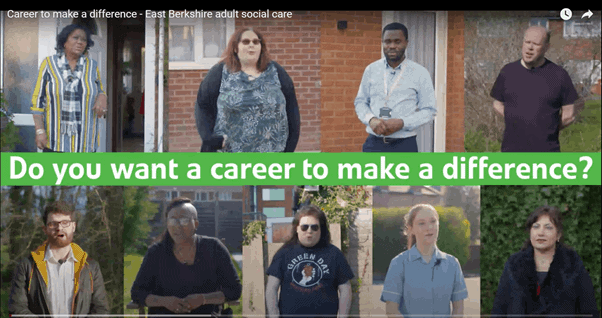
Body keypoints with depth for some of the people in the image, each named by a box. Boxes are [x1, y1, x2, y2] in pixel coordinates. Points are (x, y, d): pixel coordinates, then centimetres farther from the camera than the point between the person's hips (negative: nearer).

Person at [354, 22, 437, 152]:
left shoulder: (420, 73, 0)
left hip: (404, 146, -2)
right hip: (374, 145, 2)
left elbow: (429, 110, 0)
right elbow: (360, 102, 13)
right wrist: (371, 120, -9)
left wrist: (402, 123, -15)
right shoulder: (371, 70, 8)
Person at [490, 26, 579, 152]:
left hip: (546, 158, -2)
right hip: (513, 155, 2)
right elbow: (497, 105, 15)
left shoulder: (559, 75, -2)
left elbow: (569, 115, 2)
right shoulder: (508, 72, 4)